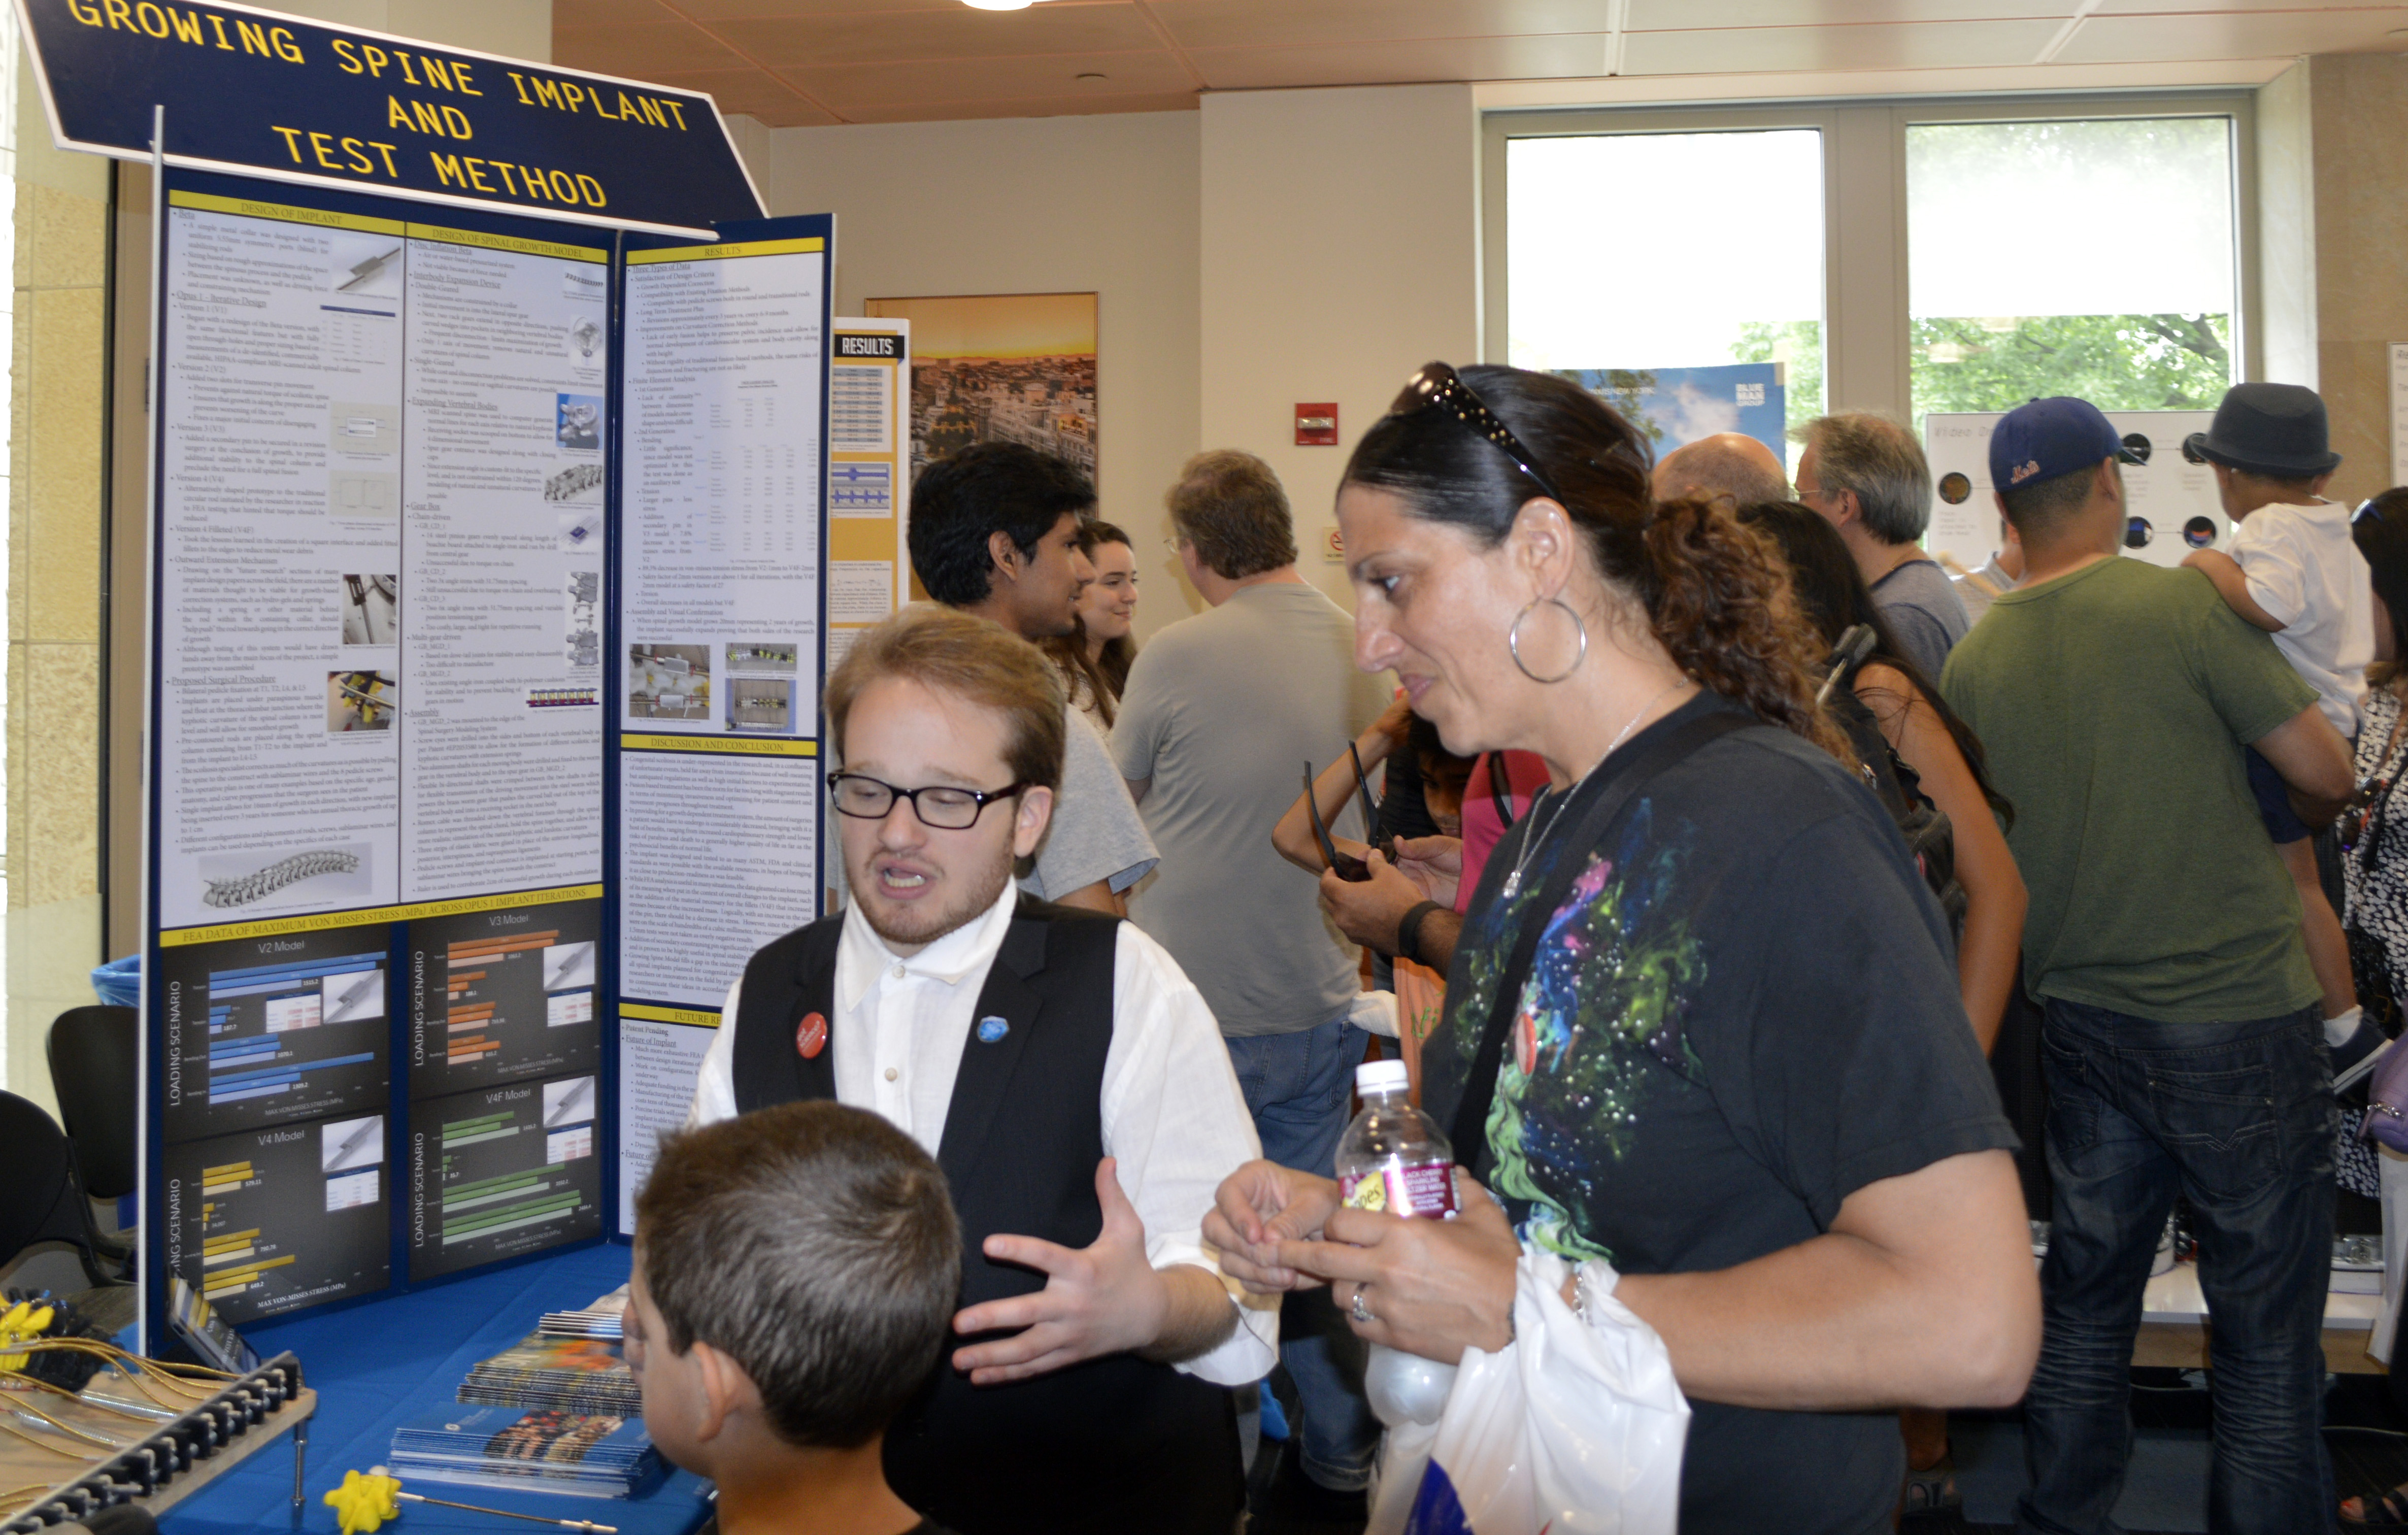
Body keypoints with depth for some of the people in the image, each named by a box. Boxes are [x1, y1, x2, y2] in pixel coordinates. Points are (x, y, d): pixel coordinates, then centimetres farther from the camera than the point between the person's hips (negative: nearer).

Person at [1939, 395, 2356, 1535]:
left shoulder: (1973, 660, 0)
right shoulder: (2186, 604, -13)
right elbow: (2324, 772, -10)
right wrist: (2294, 819, 12)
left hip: (2082, 1016, 5)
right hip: (2239, 1015, -5)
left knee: (2084, 1301, 17)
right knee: (2266, 1329, 7)